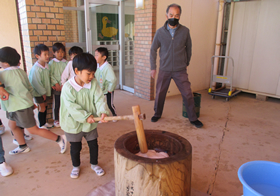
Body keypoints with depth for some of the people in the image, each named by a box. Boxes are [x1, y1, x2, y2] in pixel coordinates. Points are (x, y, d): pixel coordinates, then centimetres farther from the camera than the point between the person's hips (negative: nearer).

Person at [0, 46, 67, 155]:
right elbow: (30, 88, 10)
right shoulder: (20, 71, 3)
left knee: (33, 130, 1)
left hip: (21, 107, -9)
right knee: (12, 125, 23)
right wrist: (31, 101, 19)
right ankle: (23, 147, 37)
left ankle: (59, 139, 8)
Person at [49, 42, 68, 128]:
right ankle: (56, 120, 21)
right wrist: (56, 84, -12)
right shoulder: (52, 63, 0)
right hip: (56, 87, -1)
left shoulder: (66, 63, 3)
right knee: (56, 104, 7)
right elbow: (51, 75, -4)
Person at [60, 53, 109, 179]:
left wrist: (103, 111, -33)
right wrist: (85, 116, -31)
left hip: (91, 123, 3)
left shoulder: (94, 83, -9)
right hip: (73, 124, -3)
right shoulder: (68, 87, -21)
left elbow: (99, 99, -15)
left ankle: (94, 164, 41)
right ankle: (76, 166, 42)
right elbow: (72, 107, -24)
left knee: (93, 145, 16)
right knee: (75, 147, 16)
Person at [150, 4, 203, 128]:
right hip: (164, 70, 1)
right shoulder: (160, 32, -2)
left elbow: (188, 48, 11)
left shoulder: (185, 31, -3)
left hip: (180, 70, 0)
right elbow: (153, 50, 5)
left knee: (187, 94, 0)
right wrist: (153, 67, 3)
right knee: (160, 93, 9)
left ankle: (193, 118, 16)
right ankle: (157, 114, 32)